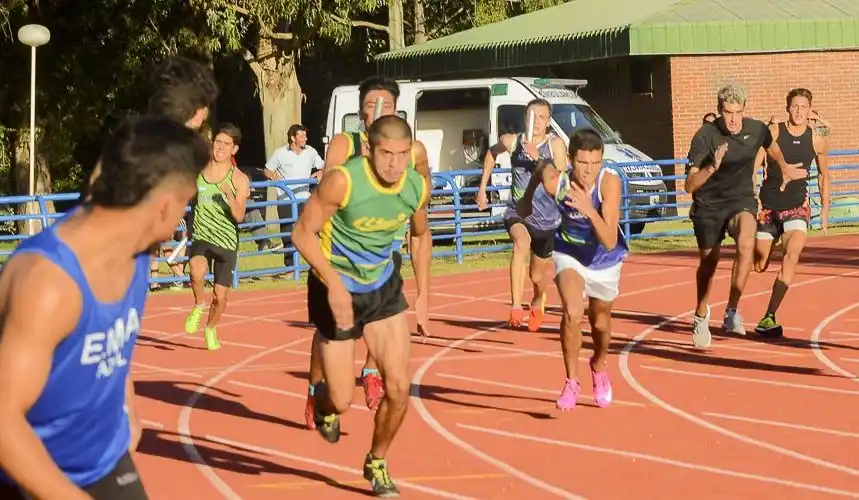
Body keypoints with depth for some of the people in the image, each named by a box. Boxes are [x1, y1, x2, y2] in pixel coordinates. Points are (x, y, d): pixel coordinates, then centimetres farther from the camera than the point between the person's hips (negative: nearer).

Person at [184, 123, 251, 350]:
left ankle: (211, 328, 36)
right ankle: (199, 306, 0)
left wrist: (229, 195, -34)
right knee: (196, 273, -31)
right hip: (201, 237, 1)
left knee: (220, 296, 5)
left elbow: (239, 216, -19)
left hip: (226, 242, -1)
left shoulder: (239, 180, -9)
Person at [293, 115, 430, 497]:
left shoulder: (418, 188, -10)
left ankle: (377, 463, 22)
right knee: (342, 401, 0)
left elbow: (421, 234, 11)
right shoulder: (342, 181, -27)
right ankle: (323, 405, 40)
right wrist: (334, 284, -28)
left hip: (383, 288, 4)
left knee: (398, 386, -3)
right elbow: (303, 233, -20)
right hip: (336, 290, -4)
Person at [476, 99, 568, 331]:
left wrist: (537, 157, -32)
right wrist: (482, 187, 18)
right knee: (521, 243, -37)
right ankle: (516, 307, -43)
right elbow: (492, 152, 18)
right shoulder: (512, 142, -5)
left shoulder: (555, 144, -10)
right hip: (517, 211, 0)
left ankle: (538, 301, 53)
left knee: (537, 276, 14)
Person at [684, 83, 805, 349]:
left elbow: (772, 147, 17)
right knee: (708, 262, 12)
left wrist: (785, 169, 34)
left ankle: (732, 311, -23)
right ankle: (701, 315, 41)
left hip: (741, 200, 1)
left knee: (746, 244, -30)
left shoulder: (757, 129, -10)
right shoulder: (705, 135, -20)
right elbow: (690, 185, -26)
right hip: (709, 205, -1)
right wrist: (712, 168, -43)